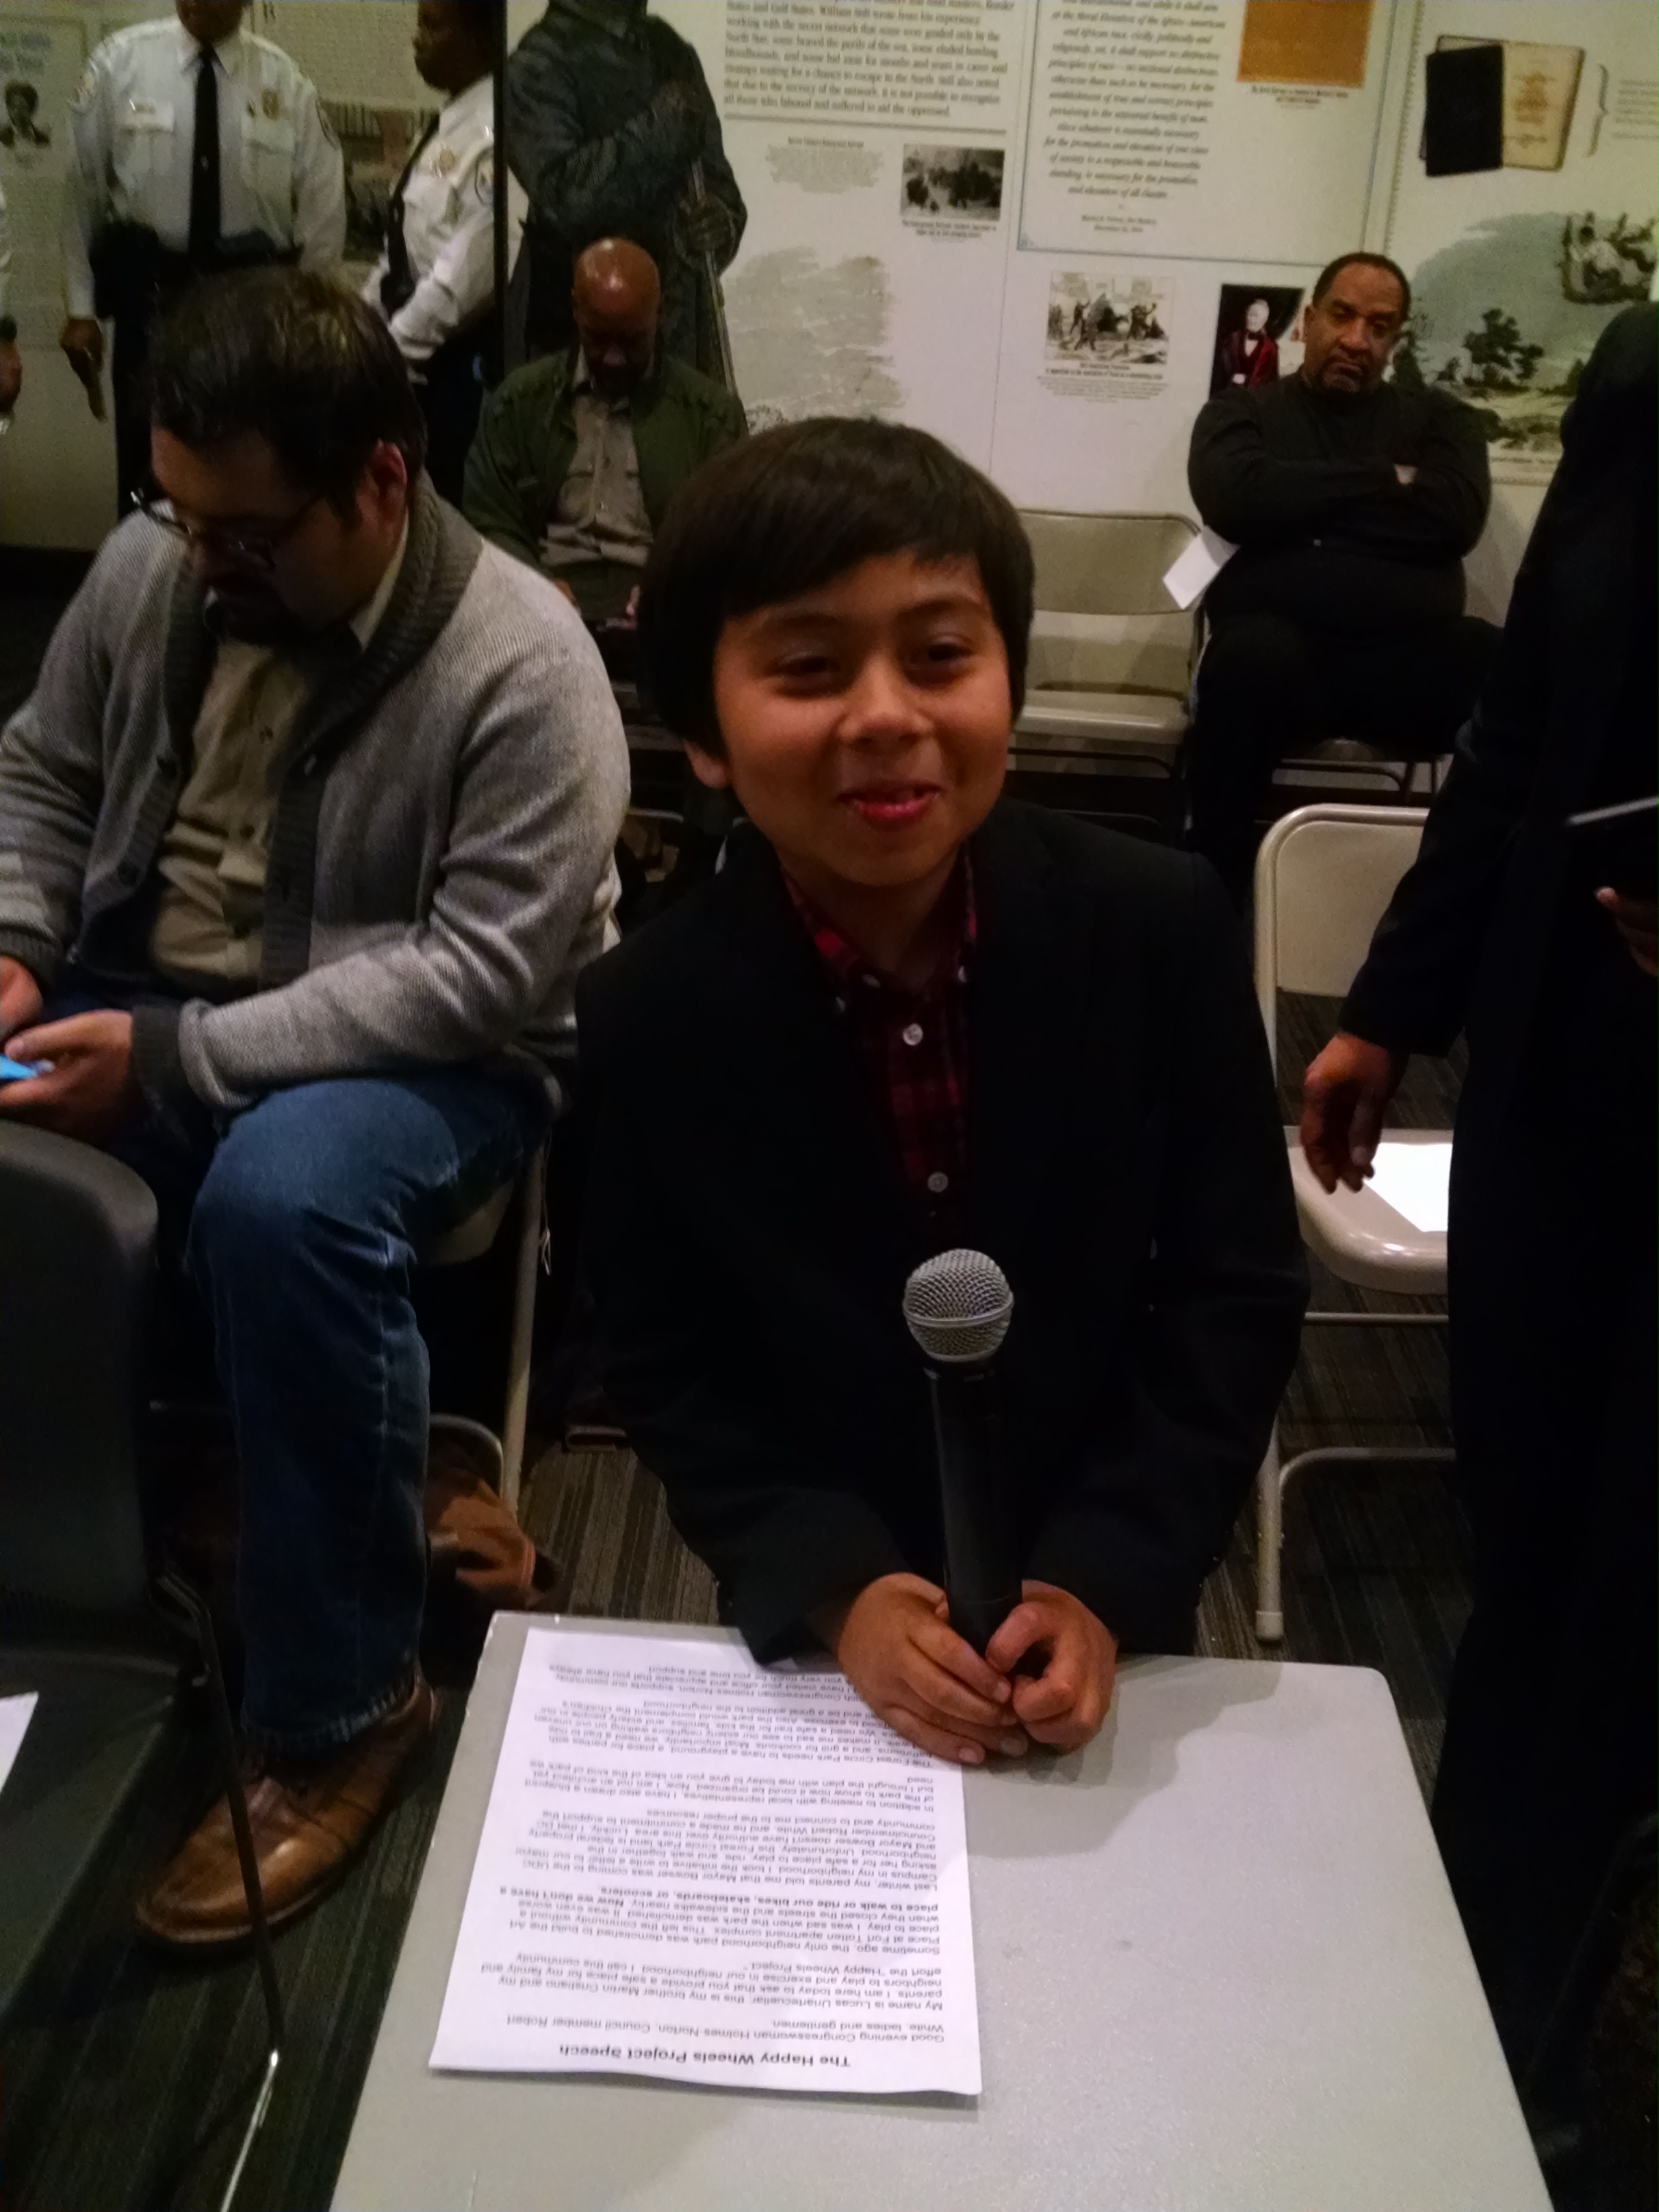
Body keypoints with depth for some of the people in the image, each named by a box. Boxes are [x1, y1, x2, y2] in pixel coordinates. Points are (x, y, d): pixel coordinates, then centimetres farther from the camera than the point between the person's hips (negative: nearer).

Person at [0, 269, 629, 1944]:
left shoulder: (521, 665, -18)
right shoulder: (146, 568, 1)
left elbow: (484, 971, -23)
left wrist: (178, 1056, -27)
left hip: (418, 1054, -5)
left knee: (279, 1199, -37)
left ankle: (338, 1706, -18)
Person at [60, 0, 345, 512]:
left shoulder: (285, 82, 0)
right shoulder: (121, 61, -1)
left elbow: (322, 213, 4)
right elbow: (83, 188, 4)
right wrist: (81, 307, 1)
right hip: (150, 288, 0)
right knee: (147, 465, 1)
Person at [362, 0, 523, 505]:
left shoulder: (492, 130, -18)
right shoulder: (449, 120, 12)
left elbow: (475, 262, -22)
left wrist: (394, 346, -15)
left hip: (462, 354, -9)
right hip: (416, 347, 9)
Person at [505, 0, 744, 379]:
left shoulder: (673, 53, 12)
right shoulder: (541, 63, -7)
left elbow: (714, 174, 19)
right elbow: (562, 194, -22)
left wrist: (724, 220, -4)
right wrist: (659, 126, -17)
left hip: (681, 322, 6)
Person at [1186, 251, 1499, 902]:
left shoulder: (1438, 418, 22)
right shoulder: (1244, 409, 18)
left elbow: (1458, 515, 1)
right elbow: (1235, 499, -5)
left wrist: (1305, 501, 1)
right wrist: (1384, 482, 3)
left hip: (1410, 657, 2)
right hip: (1284, 648, -1)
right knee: (1255, 655, -38)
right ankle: (1216, 890, -25)